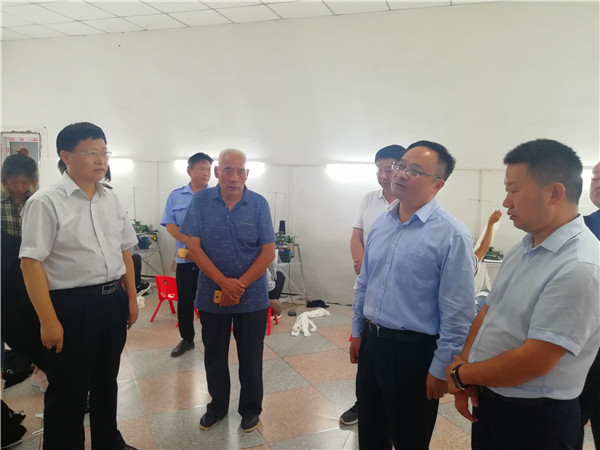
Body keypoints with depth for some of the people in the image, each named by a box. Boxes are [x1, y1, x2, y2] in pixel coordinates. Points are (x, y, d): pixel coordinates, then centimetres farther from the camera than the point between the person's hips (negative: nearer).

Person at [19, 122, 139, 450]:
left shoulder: (111, 200, 7)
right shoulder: (46, 202, -13)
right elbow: (31, 263, -16)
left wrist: (131, 298, 13)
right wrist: (48, 320, -18)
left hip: (113, 301, 7)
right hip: (72, 306, -6)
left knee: (107, 379, 23)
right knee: (67, 390, 10)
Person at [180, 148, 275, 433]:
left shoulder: (259, 204, -7)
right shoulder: (201, 201, -6)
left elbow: (268, 252, -8)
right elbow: (193, 247, -9)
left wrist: (240, 286, -15)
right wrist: (224, 283, -17)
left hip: (252, 297, -1)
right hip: (212, 295, 1)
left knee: (250, 357, 12)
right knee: (214, 355, 17)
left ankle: (251, 409, 33)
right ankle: (217, 406, 38)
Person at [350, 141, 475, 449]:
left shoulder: (452, 235, -18)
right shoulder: (380, 224, 3)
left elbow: (457, 313, -16)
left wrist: (441, 367, -13)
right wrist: (357, 331, 15)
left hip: (414, 351, -6)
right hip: (371, 342, 6)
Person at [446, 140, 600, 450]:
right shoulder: (522, 249, 3)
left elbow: (533, 362, -27)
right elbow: (488, 313, 8)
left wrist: (460, 374, -13)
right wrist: (464, 365, -6)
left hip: (532, 419, -7)